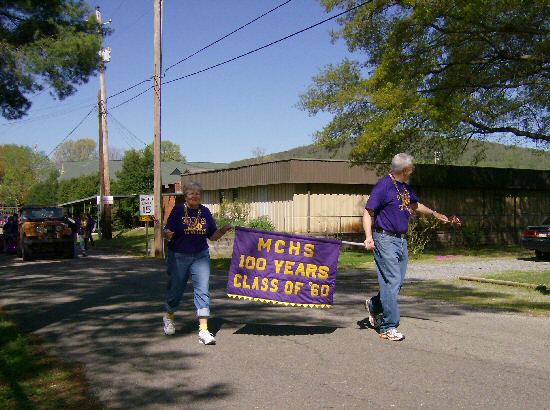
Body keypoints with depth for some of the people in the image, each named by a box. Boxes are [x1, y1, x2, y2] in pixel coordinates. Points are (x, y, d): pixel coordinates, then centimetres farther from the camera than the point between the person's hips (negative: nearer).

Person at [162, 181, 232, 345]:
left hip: (200, 256, 2)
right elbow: (168, 233, -10)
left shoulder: (205, 212, 4)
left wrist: (223, 230, -10)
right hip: (178, 256, -2)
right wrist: (168, 234, -33)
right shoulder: (178, 210, -6)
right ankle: (168, 317, 40)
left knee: (202, 290, -7)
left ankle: (203, 330, -7)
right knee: (176, 288, 11)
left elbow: (213, 236, 8)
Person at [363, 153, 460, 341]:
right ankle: (388, 327, -3)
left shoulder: (405, 187, 16)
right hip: (385, 239, -8)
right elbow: (368, 213, -13)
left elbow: (415, 205, 35)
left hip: (402, 240, 8)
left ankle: (374, 305, 34)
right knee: (391, 281, -10)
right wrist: (369, 237, -26)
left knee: (398, 282, 10)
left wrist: (435, 214, 40)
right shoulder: (383, 185, -10)